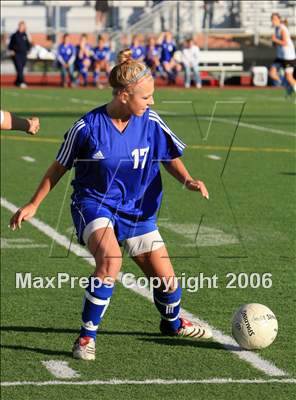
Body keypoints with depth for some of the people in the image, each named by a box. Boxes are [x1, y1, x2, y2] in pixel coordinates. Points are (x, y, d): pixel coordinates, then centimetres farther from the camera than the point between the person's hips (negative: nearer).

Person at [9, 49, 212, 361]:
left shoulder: (152, 123, -8)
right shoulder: (87, 127, -15)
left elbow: (171, 158, 8)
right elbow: (59, 167, -1)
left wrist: (188, 180, -13)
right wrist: (33, 205, 1)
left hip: (137, 211, 4)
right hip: (93, 204, -4)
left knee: (166, 278, 5)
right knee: (110, 260, -33)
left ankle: (172, 323, 41)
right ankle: (87, 336, -20)